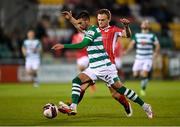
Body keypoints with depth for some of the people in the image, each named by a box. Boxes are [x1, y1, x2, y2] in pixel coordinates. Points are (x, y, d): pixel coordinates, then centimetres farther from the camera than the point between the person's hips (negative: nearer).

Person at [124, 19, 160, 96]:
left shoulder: (152, 36, -1)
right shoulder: (137, 35, 7)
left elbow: (157, 45, -2)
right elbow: (132, 44, 5)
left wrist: (155, 53, -19)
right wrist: (127, 51, -10)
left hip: (148, 59, -3)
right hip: (138, 58, 3)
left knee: (144, 75, -14)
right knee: (135, 75, -3)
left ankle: (143, 89, 5)